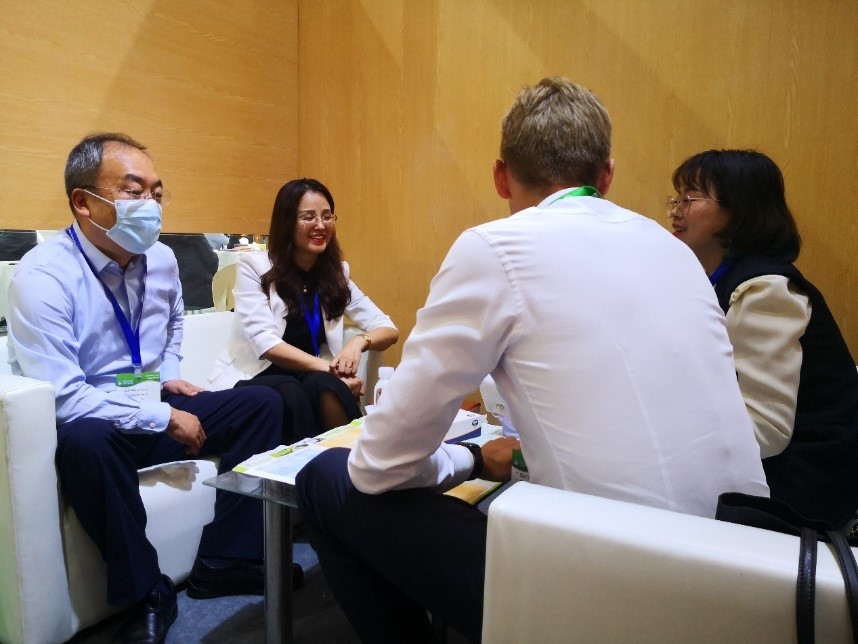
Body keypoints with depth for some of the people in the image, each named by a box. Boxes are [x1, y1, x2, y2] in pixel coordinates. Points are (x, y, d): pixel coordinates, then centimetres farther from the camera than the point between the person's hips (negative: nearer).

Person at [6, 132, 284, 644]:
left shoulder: (162, 259, 1)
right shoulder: (43, 275, -19)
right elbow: (64, 398, -25)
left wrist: (169, 376, 5)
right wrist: (164, 419, -23)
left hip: (157, 408, 7)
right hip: (94, 426, -6)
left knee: (262, 404, -5)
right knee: (85, 440, -39)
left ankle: (224, 561, -4)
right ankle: (147, 594, -17)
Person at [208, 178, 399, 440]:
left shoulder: (336, 273, 5)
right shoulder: (254, 266, -7)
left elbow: (389, 330, 3)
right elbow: (266, 343, -17)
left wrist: (359, 341, -21)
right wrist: (331, 369, -28)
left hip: (306, 380, 3)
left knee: (324, 385, -30)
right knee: (289, 392, -33)